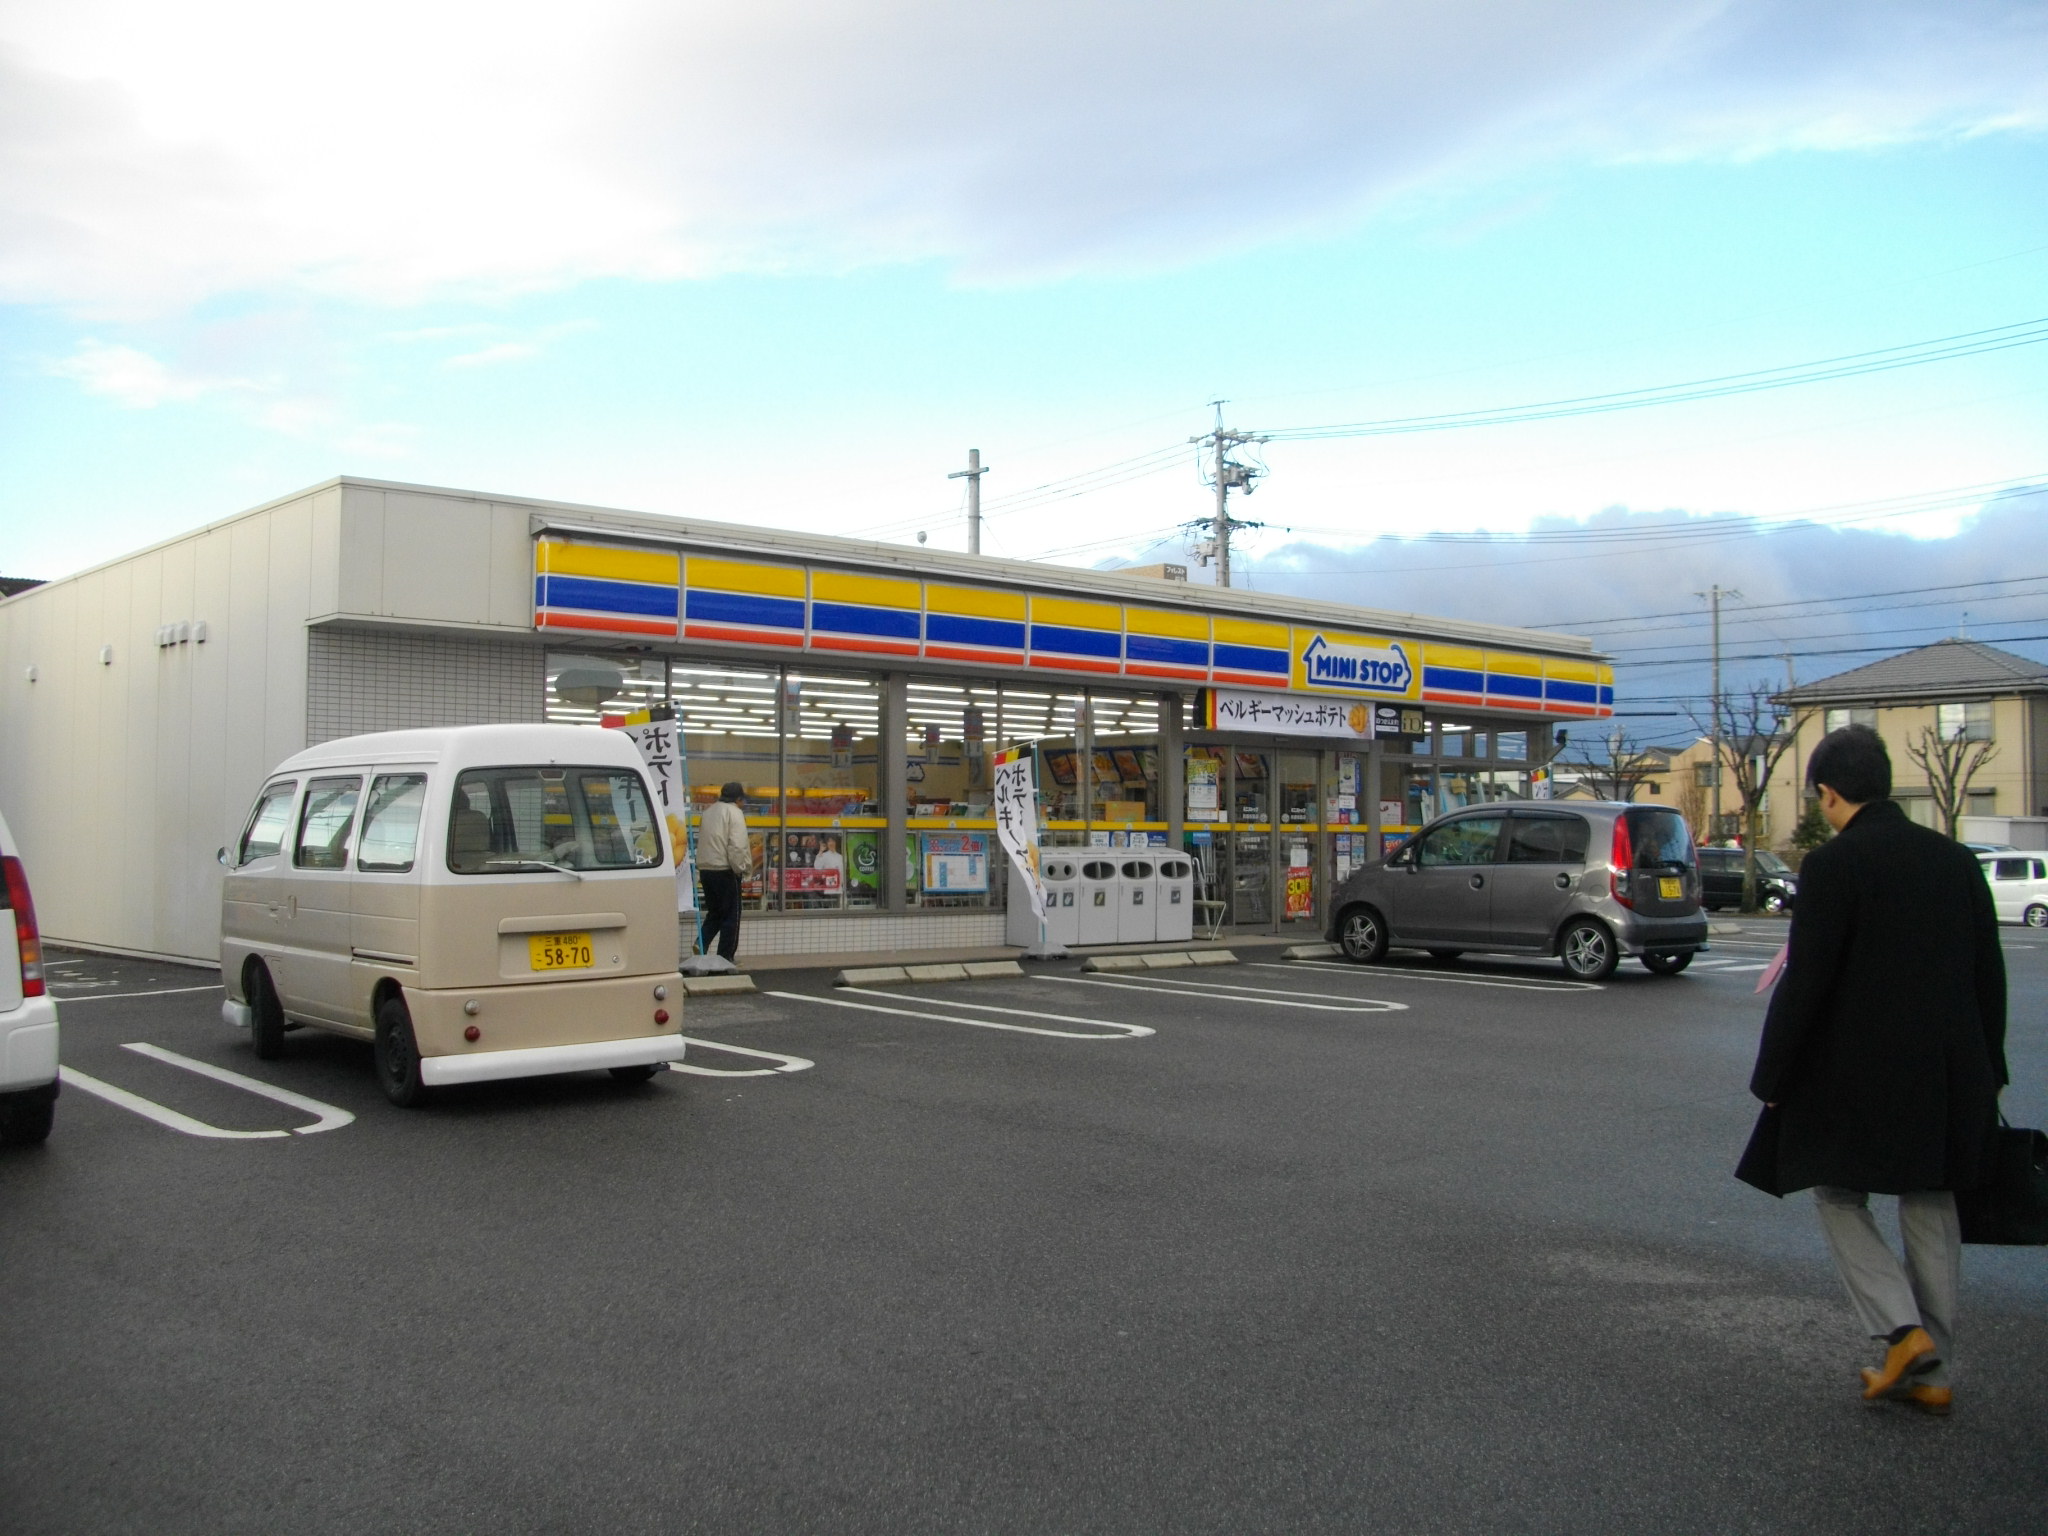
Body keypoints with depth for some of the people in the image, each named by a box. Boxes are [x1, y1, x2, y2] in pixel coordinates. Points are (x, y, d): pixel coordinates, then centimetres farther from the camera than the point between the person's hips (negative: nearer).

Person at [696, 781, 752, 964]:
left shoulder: (709, 811, 13)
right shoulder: (734, 812, -10)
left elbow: (703, 841, 16)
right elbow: (738, 845, -18)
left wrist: (700, 873, 18)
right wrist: (744, 868, -9)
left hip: (705, 869, 7)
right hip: (725, 870, -7)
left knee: (714, 912, 18)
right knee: (731, 915, 4)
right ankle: (725, 957, 6)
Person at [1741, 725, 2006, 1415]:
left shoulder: (1832, 865, -13)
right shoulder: (1955, 858, 6)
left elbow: (1804, 983, -14)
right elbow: (1989, 975, 11)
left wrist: (1772, 1078, -5)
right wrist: (1985, 1070, 20)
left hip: (1857, 1073, -6)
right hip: (1949, 1075, 6)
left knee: (1838, 1197, 11)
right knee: (1930, 1209, 13)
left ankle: (1902, 1328, -4)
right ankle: (1930, 1371, 19)